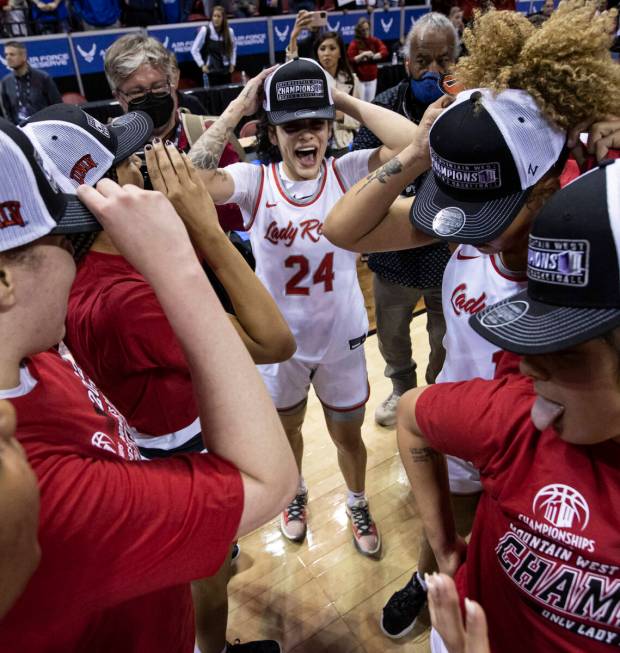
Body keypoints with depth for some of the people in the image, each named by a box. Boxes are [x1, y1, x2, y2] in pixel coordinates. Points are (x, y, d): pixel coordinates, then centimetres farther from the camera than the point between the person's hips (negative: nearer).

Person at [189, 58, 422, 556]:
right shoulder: (254, 181, -13)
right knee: (286, 428, 27)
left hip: (341, 338, 0)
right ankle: (296, 495, 59)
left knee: (348, 434, 22)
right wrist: (239, 107, -24)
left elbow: (414, 143, -26)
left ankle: (358, 505, 53)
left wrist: (348, 100, -19)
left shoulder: (346, 173, -13)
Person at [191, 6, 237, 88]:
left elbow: (233, 47, 20)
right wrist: (202, 65, -8)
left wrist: (232, 63, 12)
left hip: (225, 71, 4)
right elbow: (194, 49, -5)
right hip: (210, 71, -4)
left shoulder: (229, 31, 2)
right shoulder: (205, 30, -10)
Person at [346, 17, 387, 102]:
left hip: (372, 78, 4)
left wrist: (372, 56, -14)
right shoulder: (354, 43, -6)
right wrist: (363, 55, -20)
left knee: (370, 102, 9)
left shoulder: (374, 41, 6)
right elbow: (350, 60, -12)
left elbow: (384, 52, -4)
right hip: (359, 79, -4)